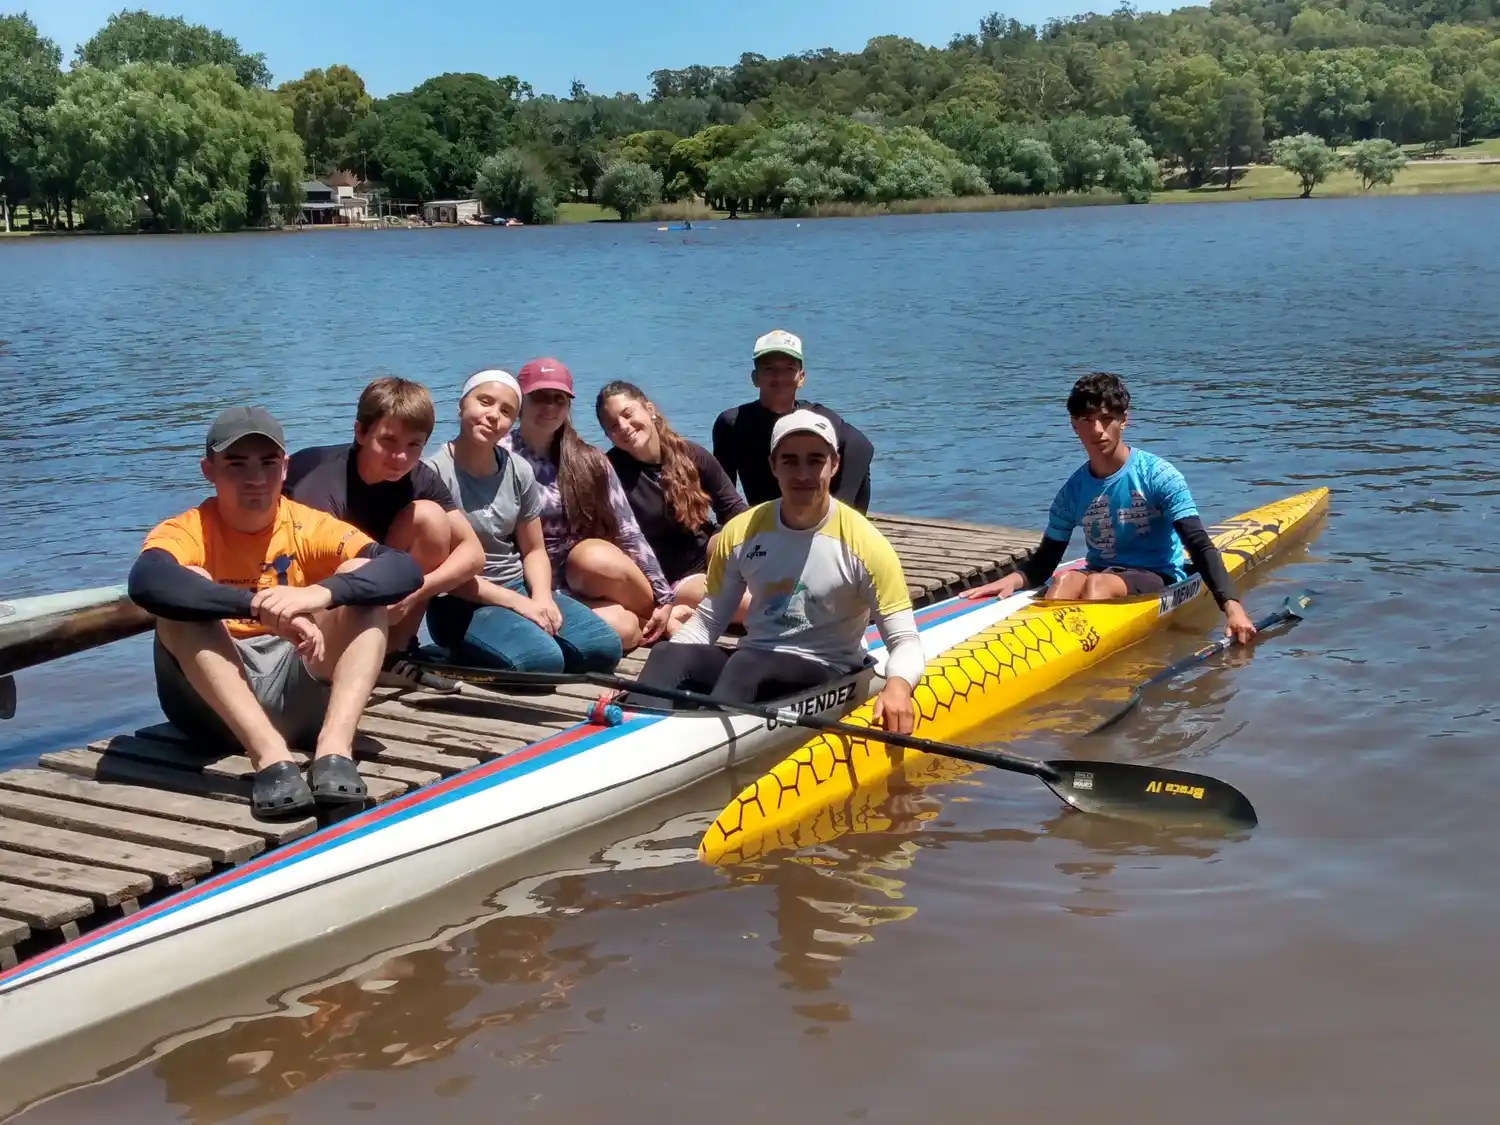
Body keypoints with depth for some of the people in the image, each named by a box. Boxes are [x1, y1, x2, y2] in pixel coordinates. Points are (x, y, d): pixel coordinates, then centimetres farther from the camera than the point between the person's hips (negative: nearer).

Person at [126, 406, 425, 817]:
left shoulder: (310, 527, 0)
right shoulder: (188, 532, -6)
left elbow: (405, 569, -17)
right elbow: (146, 581, -32)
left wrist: (322, 593, -36)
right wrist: (261, 606, -43)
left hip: (298, 691, 2)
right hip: (213, 703, -2)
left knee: (360, 580, -15)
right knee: (187, 591, -25)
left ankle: (334, 747, -35)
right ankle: (270, 755, -40)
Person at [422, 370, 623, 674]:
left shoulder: (519, 471, 4)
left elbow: (533, 550, 12)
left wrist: (542, 597, -10)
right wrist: (516, 602, -19)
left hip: (518, 587, 6)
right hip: (460, 602, -6)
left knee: (604, 646, -14)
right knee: (543, 660, -30)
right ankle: (470, 652, -3)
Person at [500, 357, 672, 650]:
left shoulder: (589, 461, 8)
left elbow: (628, 533, 6)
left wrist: (665, 600, 0)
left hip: (591, 581, 4)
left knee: (598, 559, -33)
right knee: (618, 627, -33)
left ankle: (653, 619, -8)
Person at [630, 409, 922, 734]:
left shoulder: (864, 543, -7)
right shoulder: (740, 533, 4)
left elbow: (905, 640, -9)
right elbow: (707, 621, 9)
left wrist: (898, 684, -33)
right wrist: (647, 683, -8)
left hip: (825, 676, -4)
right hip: (750, 665, 4)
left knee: (745, 666, -35)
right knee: (668, 655, -24)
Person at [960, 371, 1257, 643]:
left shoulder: (1157, 475, -7)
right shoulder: (1074, 491, 5)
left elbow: (1199, 546, -15)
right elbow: (1044, 563, 6)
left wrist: (1231, 606, -28)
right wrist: (1014, 580, -18)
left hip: (1160, 578, -3)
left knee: (1097, 583, -34)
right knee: (1064, 581, -30)